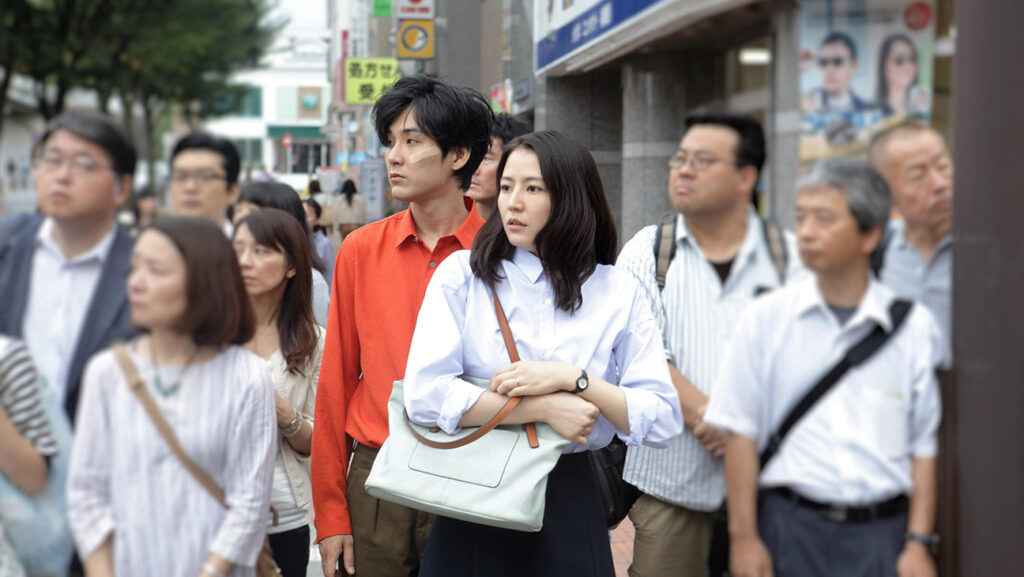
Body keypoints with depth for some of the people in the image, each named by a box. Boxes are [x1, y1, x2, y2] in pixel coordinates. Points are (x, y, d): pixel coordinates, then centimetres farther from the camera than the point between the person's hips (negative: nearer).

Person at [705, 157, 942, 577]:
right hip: (792, 526, 0)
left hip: (882, 531, 1)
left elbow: (923, 445, 6)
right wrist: (744, 537, -3)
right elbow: (741, 433, 1)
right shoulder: (766, 318, 2)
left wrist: (919, 543, 1)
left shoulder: (913, 326, 3)